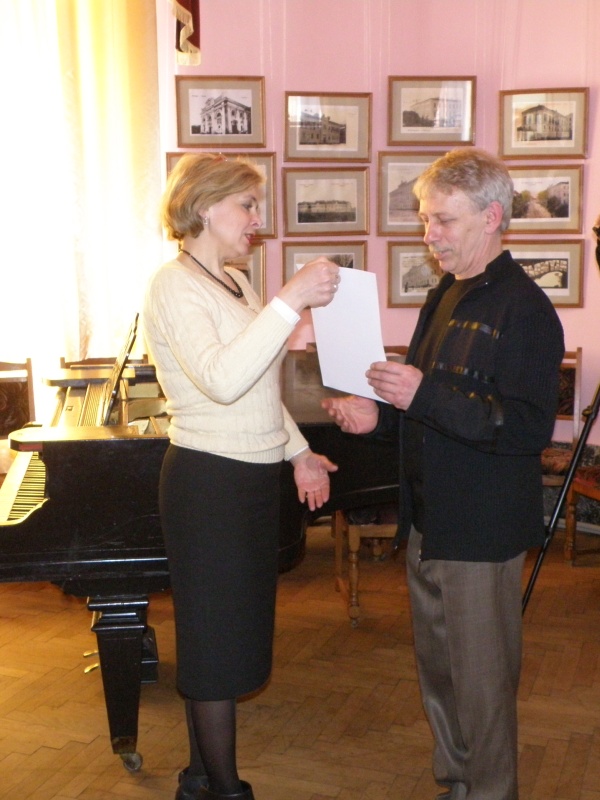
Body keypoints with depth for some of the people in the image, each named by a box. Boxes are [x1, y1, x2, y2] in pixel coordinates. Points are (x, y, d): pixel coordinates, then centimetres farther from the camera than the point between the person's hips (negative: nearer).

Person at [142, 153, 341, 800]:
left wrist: (298, 451, 13)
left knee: (223, 636, 17)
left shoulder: (233, 283, 13)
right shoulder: (174, 286, -15)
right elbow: (223, 381, -32)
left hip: (252, 476, 9)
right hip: (209, 480, -9)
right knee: (217, 638, 3)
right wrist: (291, 300, -33)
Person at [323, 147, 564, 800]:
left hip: (482, 530, -9)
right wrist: (379, 416, 0)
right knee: (437, 668, 21)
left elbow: (530, 428, -24)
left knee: (481, 679, 6)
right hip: (429, 522, 9)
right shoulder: (445, 297, 12)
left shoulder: (524, 308, -16)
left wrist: (424, 394, -30)